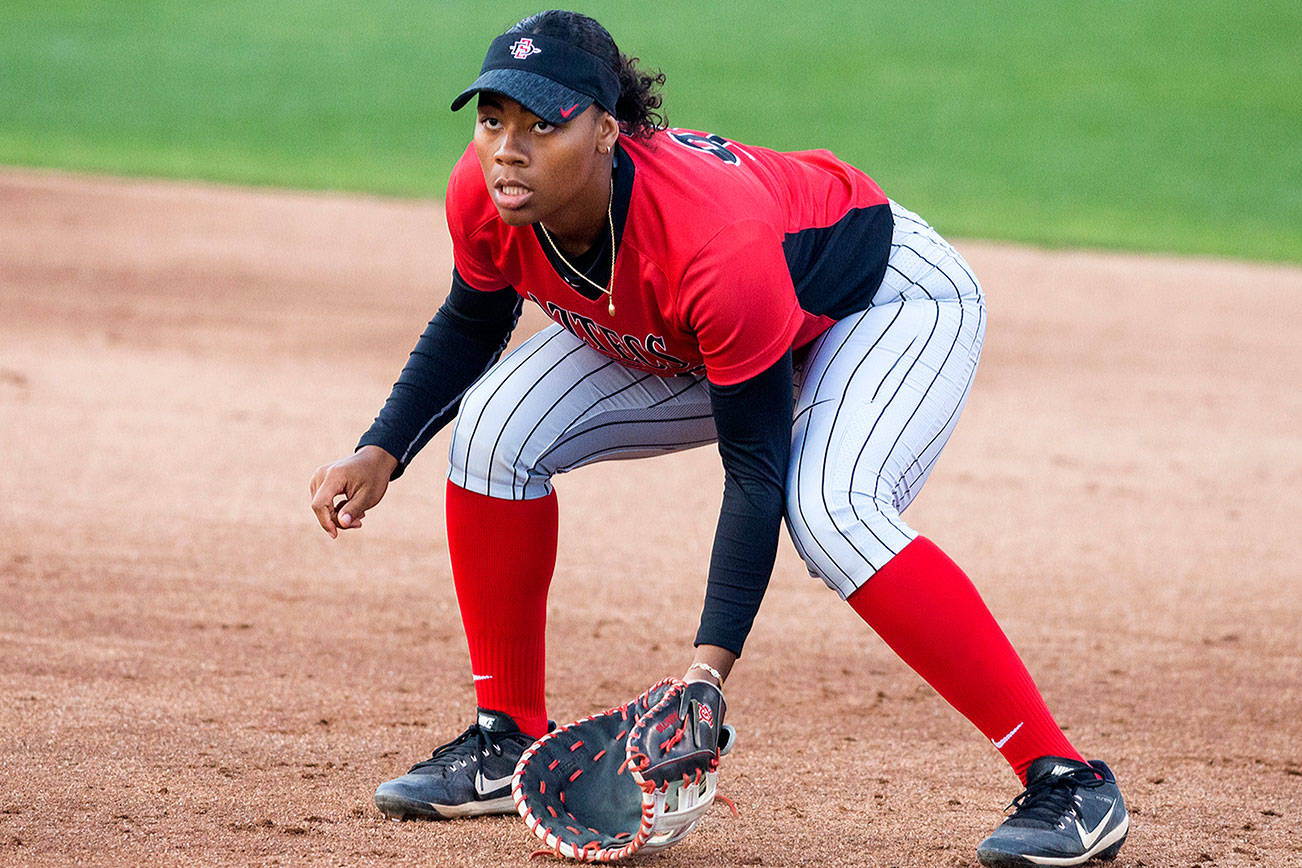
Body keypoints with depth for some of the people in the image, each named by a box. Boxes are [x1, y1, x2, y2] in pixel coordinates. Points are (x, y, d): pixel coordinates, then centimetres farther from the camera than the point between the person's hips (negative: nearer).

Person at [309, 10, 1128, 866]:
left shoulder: (717, 246, -42)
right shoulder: (484, 199, -24)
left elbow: (756, 472, -33)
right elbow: (471, 324, 0)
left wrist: (712, 661, -37)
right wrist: (381, 455, -14)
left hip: (898, 294, -7)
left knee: (828, 511, -34)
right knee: (497, 429, -9)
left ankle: (1067, 780, -29)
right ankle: (510, 742, 6)